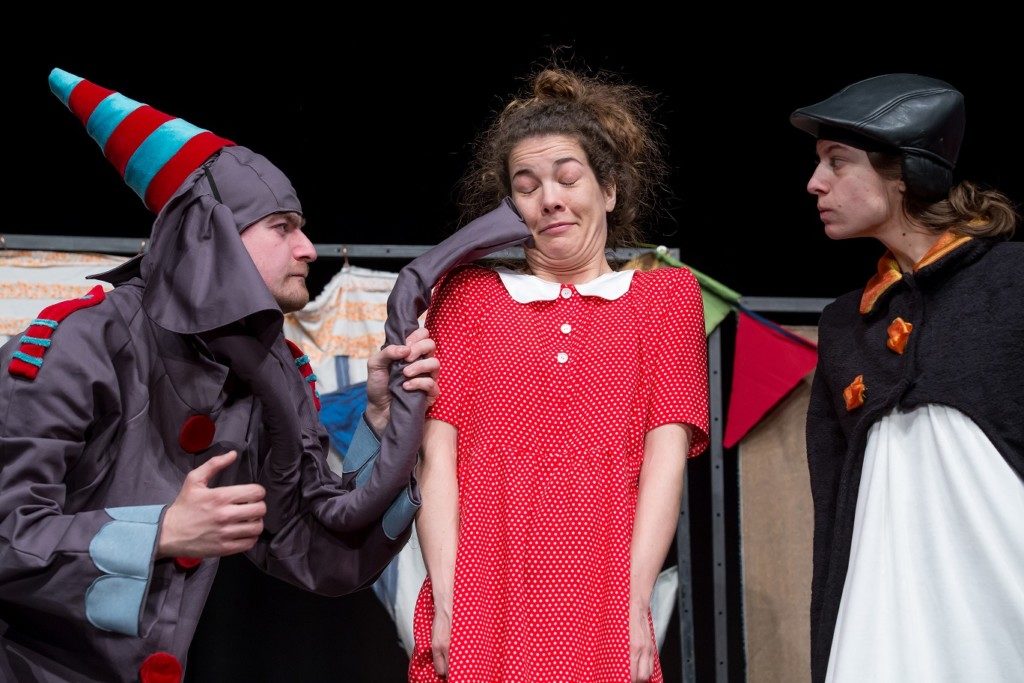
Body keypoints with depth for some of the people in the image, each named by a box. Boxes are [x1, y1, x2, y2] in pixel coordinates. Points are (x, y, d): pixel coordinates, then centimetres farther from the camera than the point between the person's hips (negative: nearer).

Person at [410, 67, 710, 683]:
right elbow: (439, 453, 4)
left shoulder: (667, 296, 14)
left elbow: (667, 454, 2)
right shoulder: (468, 295, 14)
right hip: (481, 595, 1)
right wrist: (447, 601, -8)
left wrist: (635, 601, -9)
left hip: (603, 603, 0)